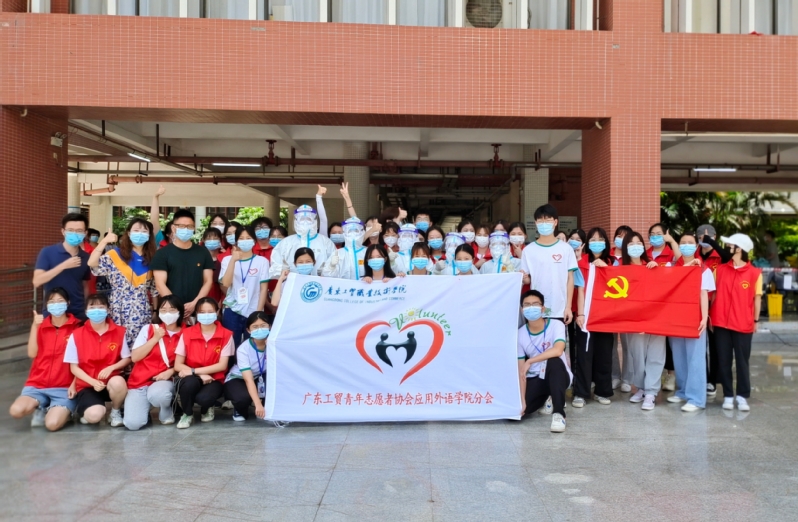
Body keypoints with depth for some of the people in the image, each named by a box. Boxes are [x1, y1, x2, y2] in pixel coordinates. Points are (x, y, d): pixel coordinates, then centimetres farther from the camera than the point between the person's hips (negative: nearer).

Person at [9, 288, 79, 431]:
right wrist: (34, 326, -7)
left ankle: (64, 411, 8)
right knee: (16, 411, -25)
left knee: (52, 424, -26)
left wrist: (74, 384, -12)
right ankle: (41, 407, 7)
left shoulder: (76, 327, -1)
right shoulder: (41, 326, 11)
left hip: (64, 387, -4)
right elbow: (32, 354, -2)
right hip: (37, 385, 4)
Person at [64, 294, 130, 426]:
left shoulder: (119, 332, -1)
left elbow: (127, 358, 4)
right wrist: (93, 381, -16)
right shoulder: (76, 335, -5)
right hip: (87, 384, -1)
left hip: (111, 380, 1)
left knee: (118, 382, -37)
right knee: (94, 415, -29)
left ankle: (116, 411, -2)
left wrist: (111, 368, -16)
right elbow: (74, 367, -1)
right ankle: (82, 409, 12)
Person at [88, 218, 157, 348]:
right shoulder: (115, 254, 0)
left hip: (143, 313, 3)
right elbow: (92, 264, -17)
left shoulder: (151, 258, 11)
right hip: (120, 311, -3)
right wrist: (104, 241, -20)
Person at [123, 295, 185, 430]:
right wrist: (155, 338, -9)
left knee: (157, 394, -39)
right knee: (133, 423, -21)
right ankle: (145, 406, 15)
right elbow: (134, 357, -4)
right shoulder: (149, 329, 3)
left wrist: (171, 371, -17)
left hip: (165, 380, -1)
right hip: (140, 381, 1)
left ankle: (167, 412, -2)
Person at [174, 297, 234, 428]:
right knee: (190, 383, -35)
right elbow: (178, 365, -4)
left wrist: (193, 371, -18)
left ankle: (206, 408, 7)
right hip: (192, 379, 1)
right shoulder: (187, 333, -3)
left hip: (213, 380, -1)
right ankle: (187, 414, -4)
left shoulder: (226, 335, -6)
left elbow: (222, 365, -10)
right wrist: (201, 374, -19)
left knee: (203, 398, -33)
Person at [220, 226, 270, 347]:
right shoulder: (227, 259, 5)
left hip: (253, 312, 0)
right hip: (232, 312, 1)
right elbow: (225, 284, -10)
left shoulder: (262, 261, 2)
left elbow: (264, 289, 1)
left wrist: (258, 312, -5)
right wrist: (233, 259, -15)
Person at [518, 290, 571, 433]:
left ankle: (558, 413, -30)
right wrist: (522, 400, -15)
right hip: (535, 379, 4)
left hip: (558, 376, -4)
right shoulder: (520, 334, -7)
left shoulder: (556, 325, -14)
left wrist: (530, 361, -33)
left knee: (553, 361, -37)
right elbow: (521, 371, -7)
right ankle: (545, 398, 15)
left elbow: (558, 351, -35)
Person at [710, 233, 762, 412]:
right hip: (721, 323, 2)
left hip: (743, 324, -2)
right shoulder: (720, 269, 3)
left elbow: (757, 298, 2)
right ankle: (728, 395, 16)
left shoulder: (755, 273, -3)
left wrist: (756, 320, 1)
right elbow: (715, 294, 8)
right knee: (724, 360, 6)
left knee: (742, 361, 5)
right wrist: (710, 315, 4)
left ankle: (742, 396, 16)